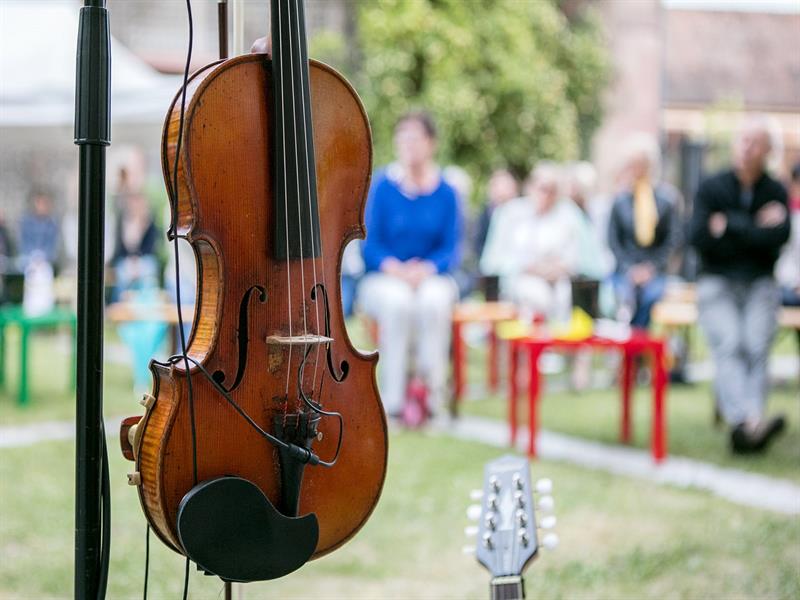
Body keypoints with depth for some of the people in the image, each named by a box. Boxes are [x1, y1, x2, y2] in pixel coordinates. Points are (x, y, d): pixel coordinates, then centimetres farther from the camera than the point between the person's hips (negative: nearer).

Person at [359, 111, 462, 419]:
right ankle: (393, 394, -32)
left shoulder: (446, 193, 2)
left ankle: (433, 382, -26)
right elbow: (370, 246, -2)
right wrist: (396, 269, -20)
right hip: (383, 278, -1)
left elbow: (450, 250, 2)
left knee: (434, 300, -35)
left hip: (431, 276, 1)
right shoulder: (382, 186, -1)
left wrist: (425, 269, -18)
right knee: (397, 300, -35)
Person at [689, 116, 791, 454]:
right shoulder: (712, 188, 6)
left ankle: (745, 428, -36)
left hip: (760, 286, 2)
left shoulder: (776, 193, 8)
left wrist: (729, 226, -9)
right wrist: (755, 231, -6)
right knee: (728, 346, -26)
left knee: (757, 347, -22)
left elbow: (779, 237, -9)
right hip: (716, 283, -2)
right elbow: (697, 237, -7)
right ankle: (746, 422, -46)